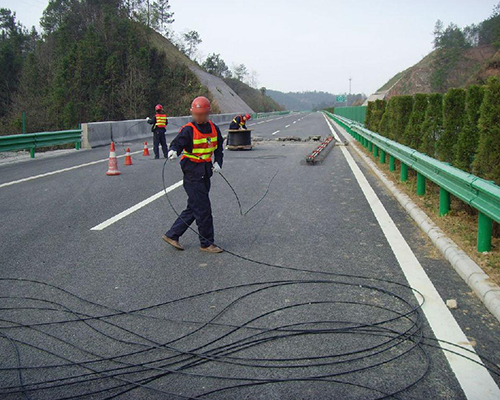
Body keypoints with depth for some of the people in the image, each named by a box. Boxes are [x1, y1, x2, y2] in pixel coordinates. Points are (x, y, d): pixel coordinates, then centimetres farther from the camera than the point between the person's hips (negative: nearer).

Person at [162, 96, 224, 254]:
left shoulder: (213, 128, 9)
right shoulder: (188, 130, -10)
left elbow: (219, 148, 17)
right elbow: (178, 143, -18)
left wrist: (218, 162, 1)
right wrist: (173, 151, -40)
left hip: (205, 174, 7)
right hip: (192, 174, -7)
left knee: (193, 208, 13)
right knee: (203, 209, -5)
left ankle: (172, 235, 26)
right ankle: (206, 243, 9)